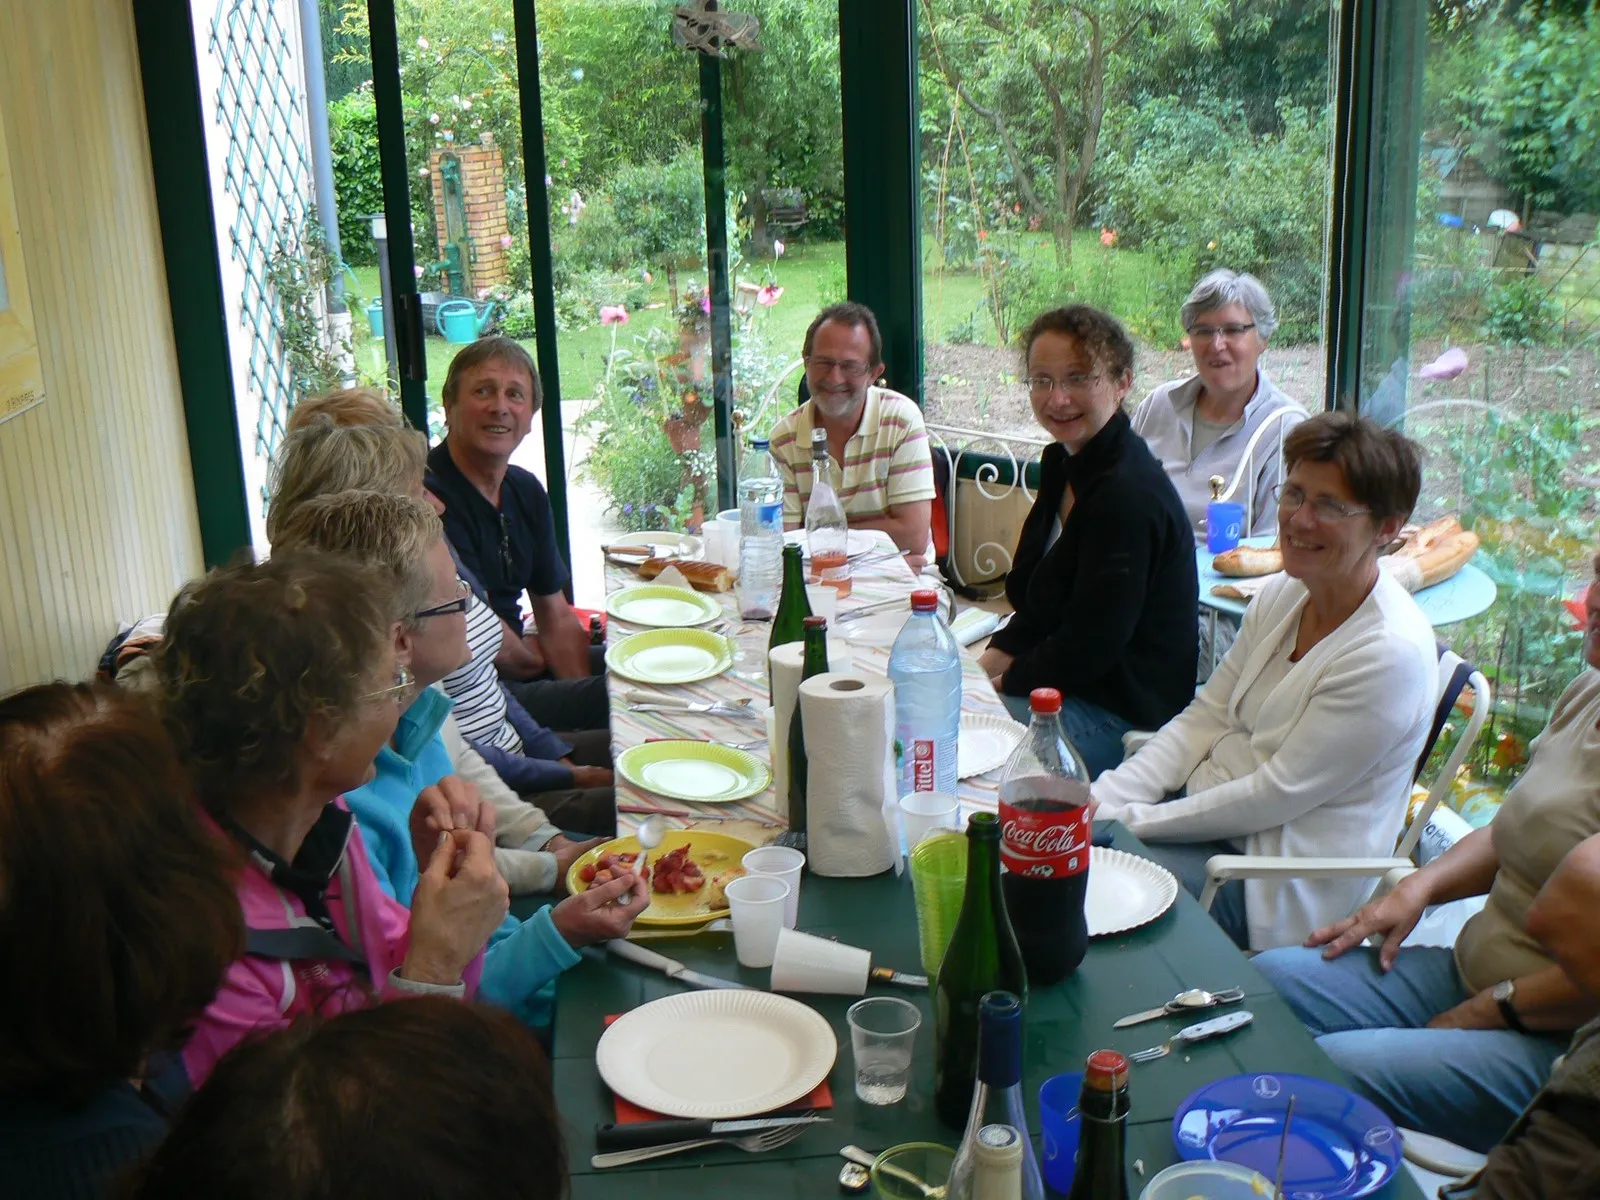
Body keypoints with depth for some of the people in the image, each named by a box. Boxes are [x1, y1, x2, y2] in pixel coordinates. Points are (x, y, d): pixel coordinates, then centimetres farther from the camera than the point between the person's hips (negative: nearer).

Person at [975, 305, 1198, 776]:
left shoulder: (1129, 494, -24)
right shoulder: (1063, 463, 7)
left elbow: (1090, 645, -21)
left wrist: (1005, 680, -9)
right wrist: (987, 663, 1)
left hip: (1121, 718, -9)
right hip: (1070, 690, 9)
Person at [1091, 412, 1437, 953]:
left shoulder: (1390, 653, -23)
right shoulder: (1282, 596, 2)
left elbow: (1277, 794, -22)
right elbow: (1206, 717, 4)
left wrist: (1129, 820, -19)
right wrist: (1105, 797, -9)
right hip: (1209, 806, 8)